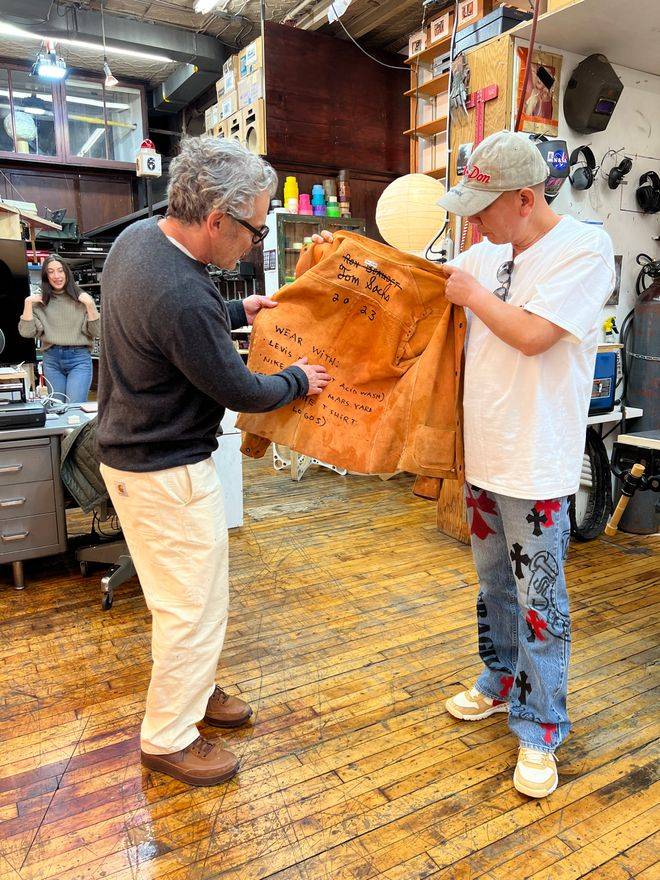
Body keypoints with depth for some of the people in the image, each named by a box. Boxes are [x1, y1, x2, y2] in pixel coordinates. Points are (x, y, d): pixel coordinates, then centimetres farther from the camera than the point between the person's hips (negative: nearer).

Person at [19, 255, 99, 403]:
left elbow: (96, 331, 0)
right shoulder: (40, 302, 8)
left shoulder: (81, 298, 3)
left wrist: (90, 305, -11)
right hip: (51, 359, 3)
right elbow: (26, 332, 1)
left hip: (79, 358, -2)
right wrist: (28, 303, -5)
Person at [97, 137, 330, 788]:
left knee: (186, 596, 24)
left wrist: (237, 313, 14)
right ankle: (167, 739, 27)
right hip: (166, 472, -10)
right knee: (195, 609, 6)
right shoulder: (184, 299, -31)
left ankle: (191, 690, 45)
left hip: (133, 451, 10)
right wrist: (298, 380, 0)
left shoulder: (137, 235, 0)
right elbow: (241, 392, -18)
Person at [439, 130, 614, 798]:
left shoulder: (585, 247, -12)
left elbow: (531, 334, -22)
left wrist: (473, 293, -8)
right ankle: (501, 682, 42)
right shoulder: (488, 253, 8)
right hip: (482, 454, 7)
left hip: (536, 466, -7)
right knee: (494, 583, 21)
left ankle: (539, 731, 22)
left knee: (539, 602, 4)